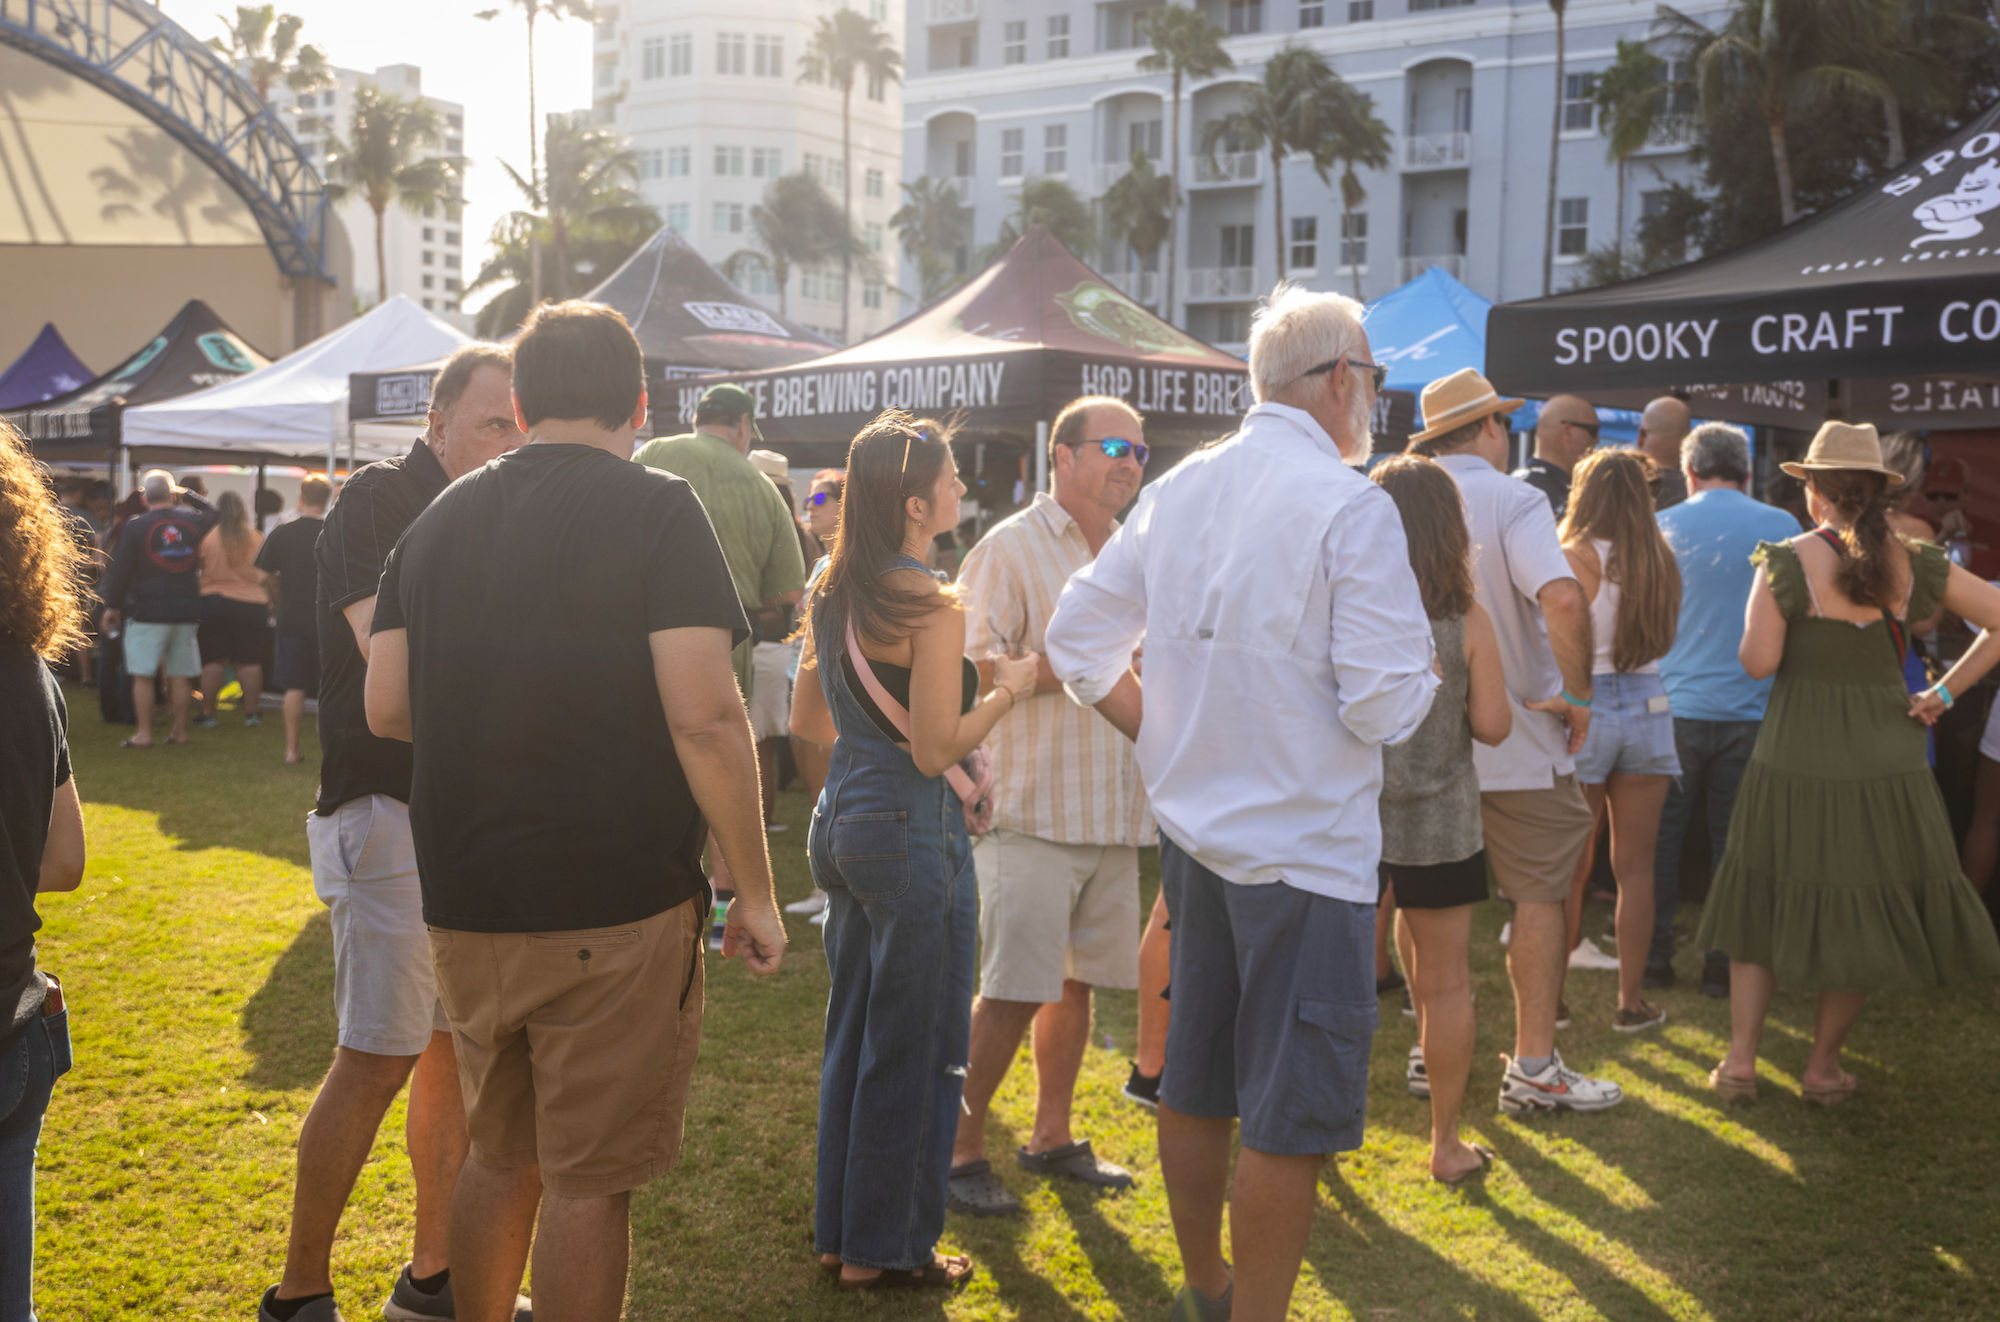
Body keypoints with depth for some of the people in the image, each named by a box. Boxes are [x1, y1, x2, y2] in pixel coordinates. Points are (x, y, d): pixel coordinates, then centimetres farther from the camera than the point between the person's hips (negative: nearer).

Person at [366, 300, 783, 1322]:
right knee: (588, 1180, 5)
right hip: (613, 910, -5)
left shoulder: (439, 519, 8)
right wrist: (756, 893, -9)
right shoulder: (656, 511, -9)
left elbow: (386, 708, 7)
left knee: (499, 1158, 20)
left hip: (466, 907, 6)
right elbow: (704, 718, -17)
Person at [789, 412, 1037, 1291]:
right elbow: (935, 751, -18)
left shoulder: (834, 594, 8)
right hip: (911, 831, -9)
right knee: (915, 1050, 4)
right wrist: (1009, 690, -6)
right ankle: (886, 1250, 14)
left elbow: (808, 721, 15)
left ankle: (839, 1230, 28)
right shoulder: (930, 608, -18)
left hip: (841, 817, 9)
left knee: (853, 1035, 18)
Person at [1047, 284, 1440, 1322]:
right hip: (1307, 847, -7)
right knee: (1291, 1116, 4)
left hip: (1193, 834, 8)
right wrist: (1426, 666, 2)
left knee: (1193, 1086, 18)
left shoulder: (1177, 491, 5)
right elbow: (1385, 707, -18)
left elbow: (1077, 639, 10)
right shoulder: (1351, 506, -16)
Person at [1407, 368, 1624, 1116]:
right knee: (1538, 897, 4)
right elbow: (1562, 598, -29)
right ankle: (1534, 1067, 7)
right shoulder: (1511, 501, -12)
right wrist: (1575, 695, -17)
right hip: (1515, 742, -5)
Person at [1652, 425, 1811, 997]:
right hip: (1751, 709, 0)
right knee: (1734, 839, 7)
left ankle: (1653, 957, 13)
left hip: (1674, 708, 0)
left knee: (1659, 836, 9)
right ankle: (1724, 964, 11)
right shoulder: (1783, 528, -1)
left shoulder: (1662, 527, -1)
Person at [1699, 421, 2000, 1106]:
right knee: (1866, 917, 14)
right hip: (1887, 764, 2)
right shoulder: (1915, 564, -1)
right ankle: (1823, 1066, 22)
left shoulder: (1789, 561, -10)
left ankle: (1740, 1062, 12)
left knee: (1766, 910, 12)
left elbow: (1758, 662, -13)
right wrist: (1943, 693, 2)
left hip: (1796, 763, -2)